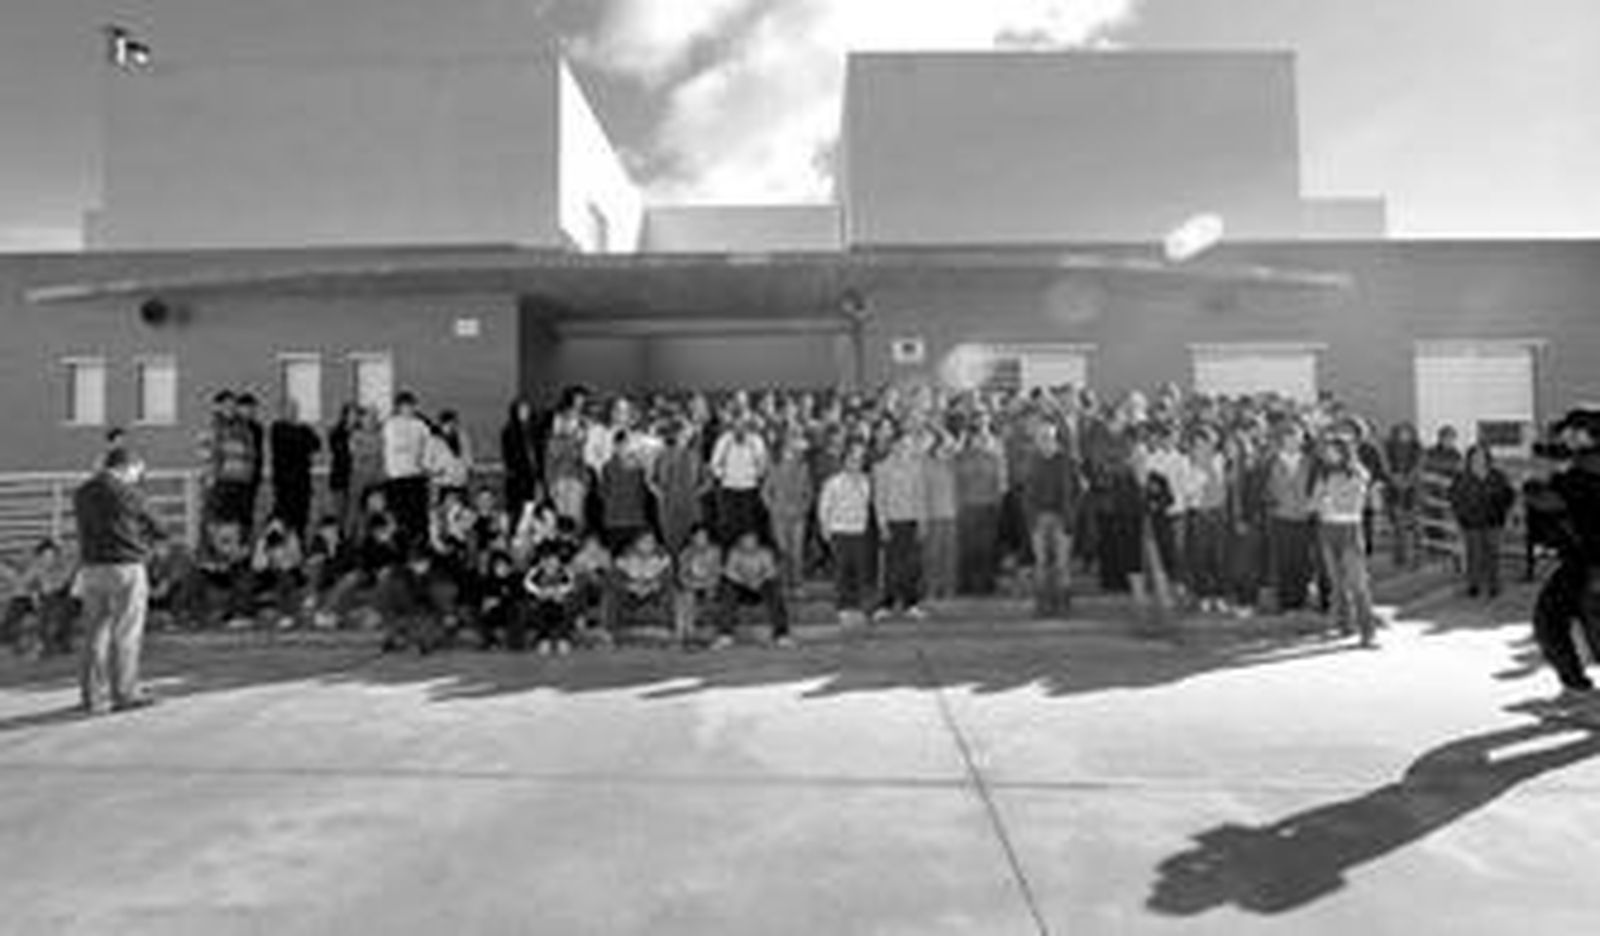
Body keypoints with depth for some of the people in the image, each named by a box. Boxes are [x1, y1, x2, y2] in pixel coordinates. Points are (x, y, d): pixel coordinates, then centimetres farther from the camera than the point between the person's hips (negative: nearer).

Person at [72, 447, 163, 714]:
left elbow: (87, 530, 18)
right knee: (126, 634, 3)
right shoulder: (127, 494, -12)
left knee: (95, 634, 10)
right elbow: (155, 529, -2)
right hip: (125, 568, -6)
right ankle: (125, 692, 10)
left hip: (92, 569, 6)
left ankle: (94, 696, 13)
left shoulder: (81, 493, 8)